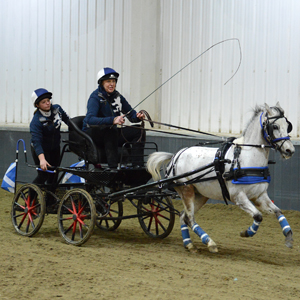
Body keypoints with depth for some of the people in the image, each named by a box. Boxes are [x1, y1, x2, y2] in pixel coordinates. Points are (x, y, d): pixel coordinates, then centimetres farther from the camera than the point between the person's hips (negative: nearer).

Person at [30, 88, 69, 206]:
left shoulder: (57, 109, -11)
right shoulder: (36, 121, -28)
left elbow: (67, 119, 12)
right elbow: (36, 141, -38)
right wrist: (42, 159, -49)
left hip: (55, 148, 5)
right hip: (40, 150, -5)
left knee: (53, 175, 5)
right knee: (43, 175, -7)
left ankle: (49, 202, 17)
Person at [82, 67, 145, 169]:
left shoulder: (117, 96, 5)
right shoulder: (95, 97, -15)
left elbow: (131, 114, 9)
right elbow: (90, 119, -33)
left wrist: (138, 116, -17)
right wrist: (113, 120, -47)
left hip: (111, 134, 7)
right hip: (92, 133, -6)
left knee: (138, 131, -12)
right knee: (110, 130, -38)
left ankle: (138, 166, -23)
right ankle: (113, 167, -43)